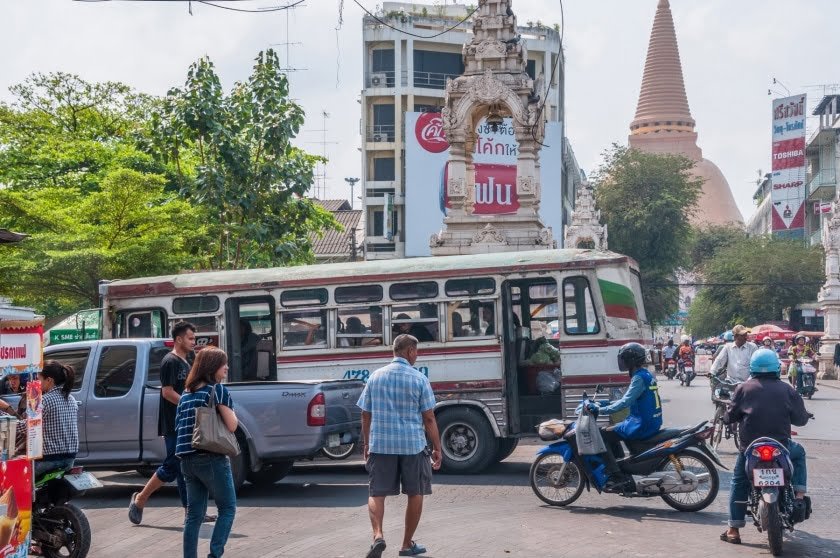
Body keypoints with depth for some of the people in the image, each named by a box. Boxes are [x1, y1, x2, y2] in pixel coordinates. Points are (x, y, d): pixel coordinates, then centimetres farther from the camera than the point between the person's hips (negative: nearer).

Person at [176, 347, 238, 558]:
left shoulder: (186, 393, 15)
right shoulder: (218, 389, -6)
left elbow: (178, 425, 18)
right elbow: (232, 425, -8)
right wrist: (232, 413, 10)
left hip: (187, 459, 7)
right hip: (211, 459, -7)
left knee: (194, 514, 11)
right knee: (228, 509, 6)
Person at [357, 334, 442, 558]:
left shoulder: (375, 377, 5)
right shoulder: (419, 379, -3)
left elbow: (366, 415, 8)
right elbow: (428, 418, -4)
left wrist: (367, 445, 18)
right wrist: (437, 448, 3)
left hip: (380, 445, 2)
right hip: (413, 445, -2)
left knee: (376, 493, 6)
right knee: (415, 494, 12)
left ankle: (377, 535, -16)